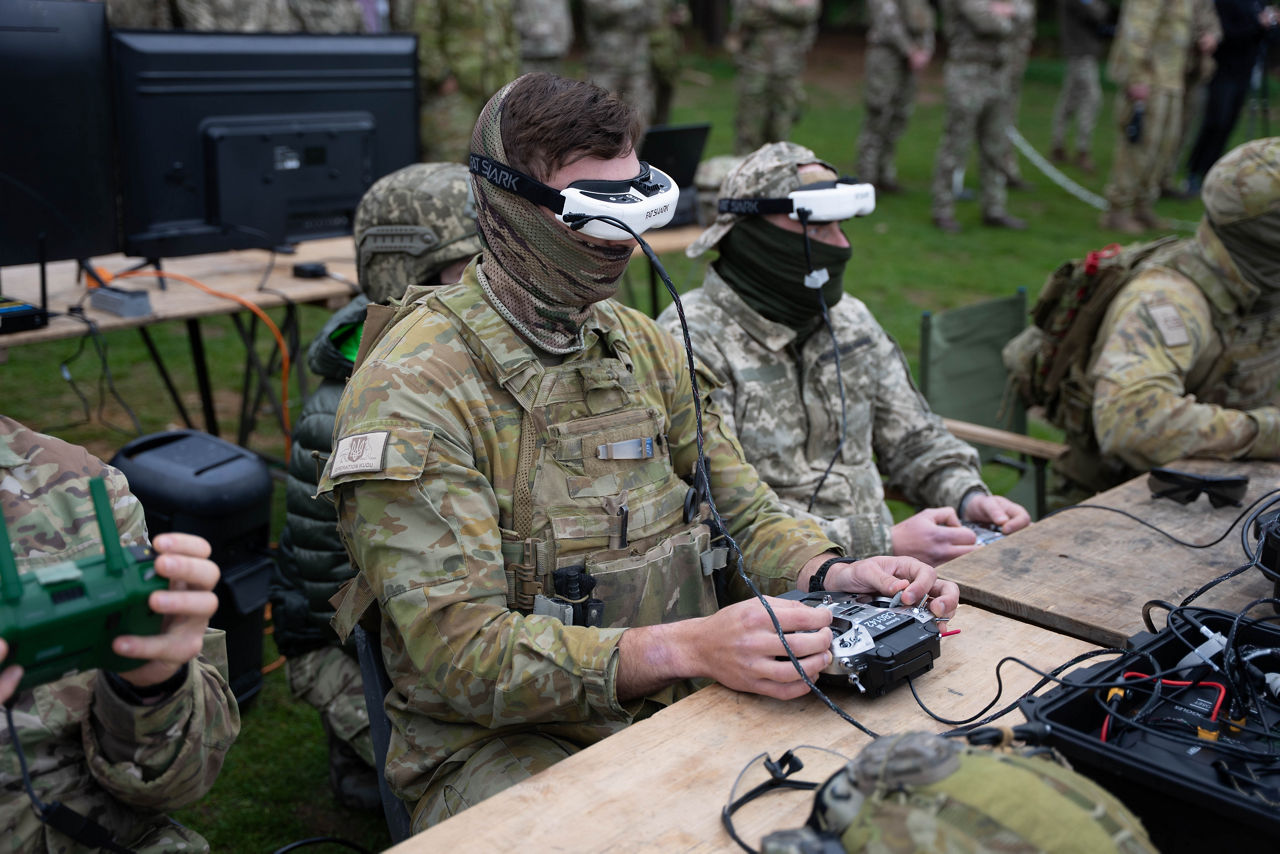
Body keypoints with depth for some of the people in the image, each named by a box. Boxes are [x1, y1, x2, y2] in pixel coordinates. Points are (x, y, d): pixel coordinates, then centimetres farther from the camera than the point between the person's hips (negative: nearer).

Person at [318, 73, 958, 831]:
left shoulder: (643, 344, 8)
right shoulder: (414, 388, -16)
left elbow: (743, 508, 11)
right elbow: (463, 652, -22)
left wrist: (830, 573, -11)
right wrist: (683, 648, -34)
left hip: (676, 706, 6)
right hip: (499, 743, -5)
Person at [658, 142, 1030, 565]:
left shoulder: (850, 320, 12)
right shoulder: (693, 343, -14)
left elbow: (913, 438, 21)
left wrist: (969, 496, 0)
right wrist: (883, 543, -25)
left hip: (878, 560, 7)